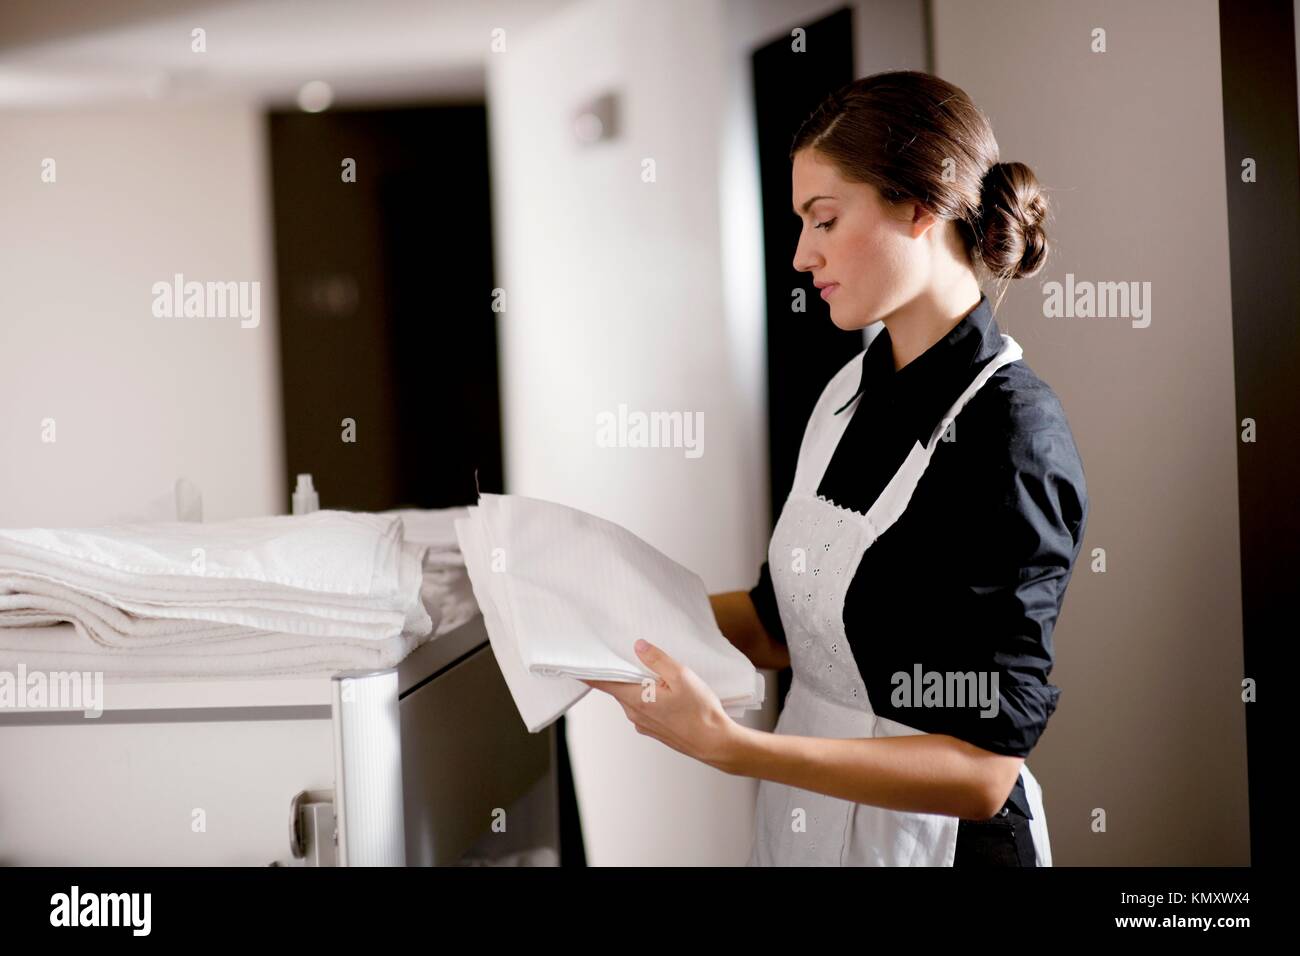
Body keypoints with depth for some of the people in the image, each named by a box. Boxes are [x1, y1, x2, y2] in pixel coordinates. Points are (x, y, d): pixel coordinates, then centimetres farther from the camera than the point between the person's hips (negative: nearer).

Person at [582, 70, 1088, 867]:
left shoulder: (1012, 433, -22)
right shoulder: (854, 391, 3)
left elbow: (983, 770, -25)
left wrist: (729, 746, -32)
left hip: (929, 838, -8)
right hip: (801, 820, 8)